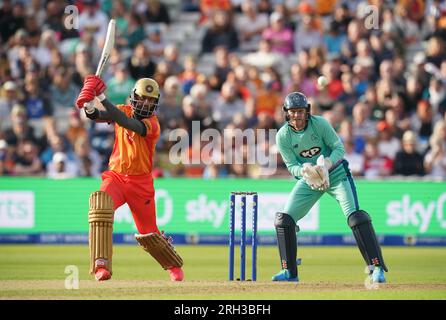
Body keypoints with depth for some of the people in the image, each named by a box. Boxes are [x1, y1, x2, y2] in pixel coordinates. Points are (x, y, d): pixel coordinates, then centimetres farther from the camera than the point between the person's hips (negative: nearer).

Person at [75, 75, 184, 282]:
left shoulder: (152, 123, -12)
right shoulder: (123, 111, 1)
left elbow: (128, 123, -30)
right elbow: (97, 116, -14)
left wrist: (102, 97, -37)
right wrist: (89, 107, -39)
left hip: (141, 182, -2)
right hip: (116, 177, 2)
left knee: (149, 234, 5)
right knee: (101, 203, -31)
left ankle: (175, 266, 36)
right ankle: (101, 265, -33)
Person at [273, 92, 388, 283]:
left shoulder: (319, 123, -18)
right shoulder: (283, 136, -12)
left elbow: (339, 148, -16)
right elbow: (291, 165, -11)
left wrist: (328, 163, -36)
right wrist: (305, 171, -33)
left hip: (335, 173, -3)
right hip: (308, 179, 3)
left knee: (355, 217, -18)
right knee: (283, 220, -5)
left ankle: (376, 268, -15)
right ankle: (289, 272, 9)